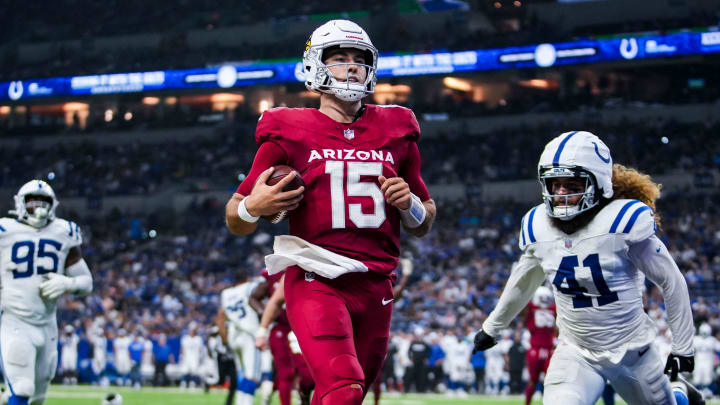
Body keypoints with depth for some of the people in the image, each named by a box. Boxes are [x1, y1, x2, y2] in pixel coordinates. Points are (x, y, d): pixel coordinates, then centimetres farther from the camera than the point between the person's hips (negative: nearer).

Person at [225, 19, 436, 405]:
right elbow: (236, 222, 6)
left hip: (374, 286, 5)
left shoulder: (395, 132, 13)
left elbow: (423, 224, 22)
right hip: (316, 282, -5)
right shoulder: (290, 134, 1)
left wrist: (409, 203, 0)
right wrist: (253, 207, -16)